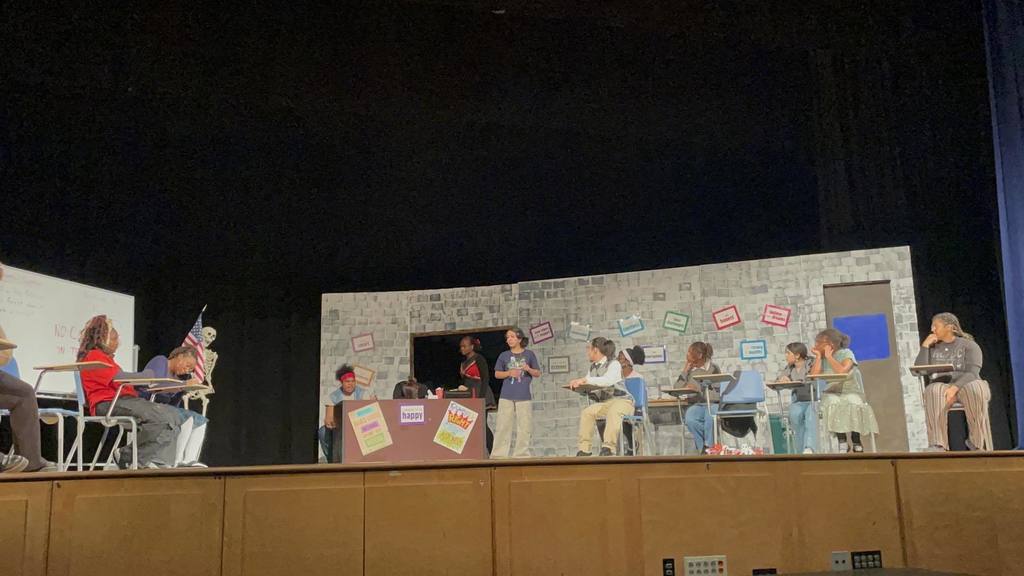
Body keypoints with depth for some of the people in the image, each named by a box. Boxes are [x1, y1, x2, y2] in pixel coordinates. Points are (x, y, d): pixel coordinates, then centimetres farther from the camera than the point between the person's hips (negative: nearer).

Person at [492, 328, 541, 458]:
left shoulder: (529, 354, 6)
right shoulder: (504, 355, 8)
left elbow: (538, 374, 9)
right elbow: (497, 374, 11)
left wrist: (529, 369, -12)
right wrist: (509, 373, -7)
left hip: (524, 396, 0)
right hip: (506, 396, 0)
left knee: (524, 427, 1)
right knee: (503, 426, -2)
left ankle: (522, 453, 11)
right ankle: (498, 454, 2)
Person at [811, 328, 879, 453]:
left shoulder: (846, 353, 0)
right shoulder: (821, 358, 9)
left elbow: (842, 371, -20)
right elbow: (813, 377, -9)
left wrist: (829, 356, -9)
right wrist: (818, 356, -4)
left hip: (851, 393, -2)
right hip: (831, 395, 2)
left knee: (853, 404, -35)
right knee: (833, 403, -34)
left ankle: (856, 442, -19)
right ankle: (842, 441, -26)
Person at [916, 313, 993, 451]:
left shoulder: (969, 345, 4)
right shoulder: (932, 348, 15)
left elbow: (972, 373, -11)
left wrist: (955, 387, -27)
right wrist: (924, 346, -2)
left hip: (966, 386, -2)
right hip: (940, 386, 2)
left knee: (975, 391, -38)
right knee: (933, 393, -35)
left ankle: (977, 441, -26)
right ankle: (937, 445, -40)